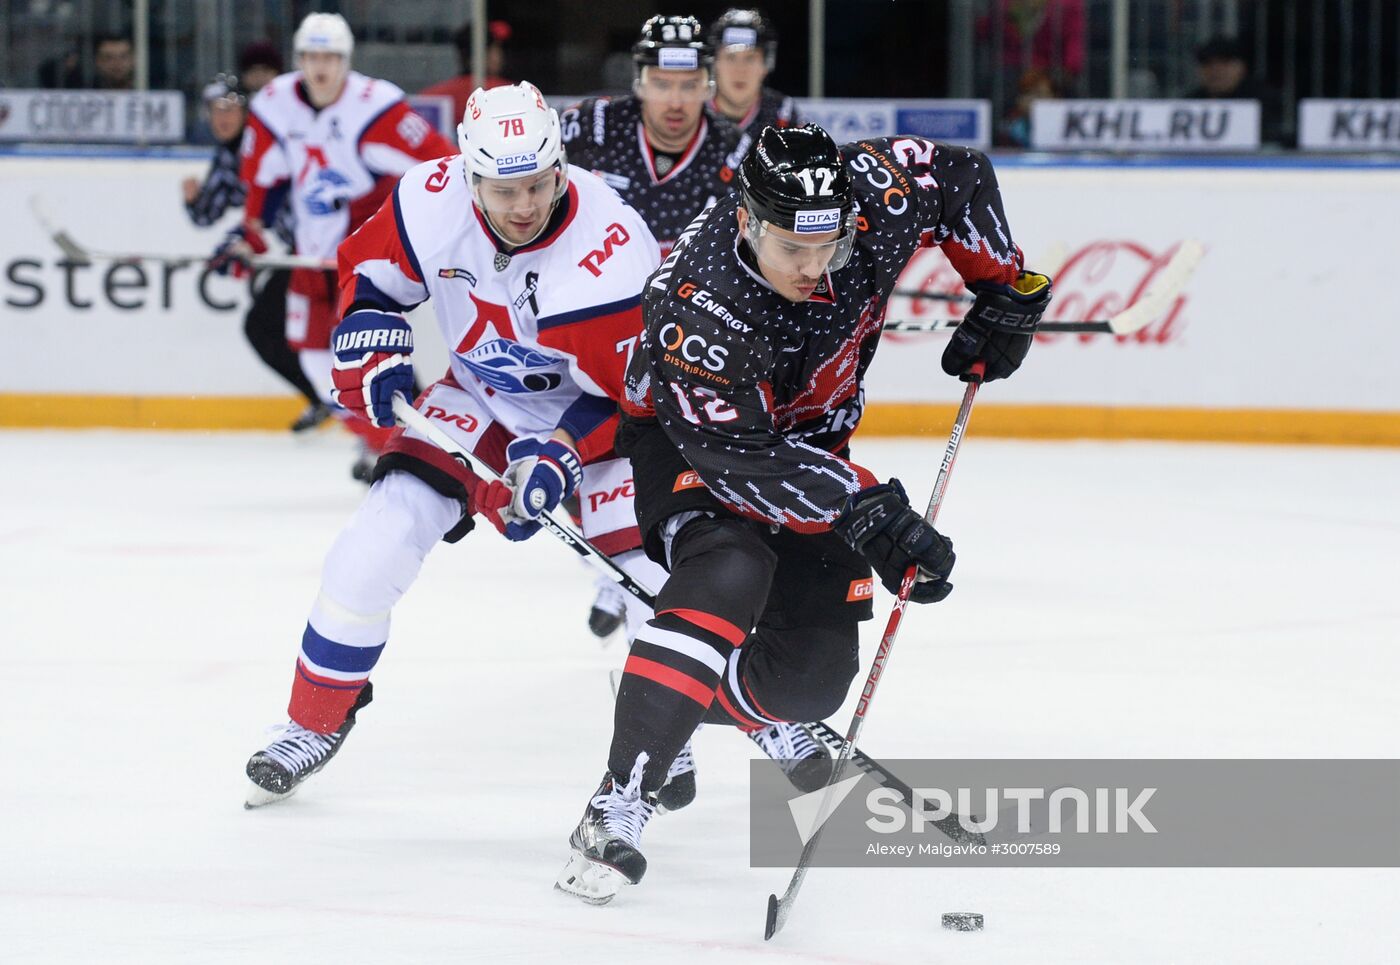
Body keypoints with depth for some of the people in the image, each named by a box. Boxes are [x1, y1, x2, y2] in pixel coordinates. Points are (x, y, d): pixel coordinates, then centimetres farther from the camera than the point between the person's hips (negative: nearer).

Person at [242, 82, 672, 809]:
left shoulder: (610, 250, -33)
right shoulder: (431, 200, -21)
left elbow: (629, 391, -25)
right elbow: (370, 268, 1)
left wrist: (558, 455, -35)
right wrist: (373, 355, -11)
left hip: (591, 410, -3)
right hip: (482, 396, 3)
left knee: (647, 568, -17)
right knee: (385, 527, -11)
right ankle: (314, 722, 5)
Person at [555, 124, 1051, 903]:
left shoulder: (872, 201, -25)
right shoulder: (701, 304, -39)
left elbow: (960, 176, -3)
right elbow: (740, 456, -37)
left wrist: (1008, 292, -2)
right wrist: (866, 511, -42)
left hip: (809, 435, 6)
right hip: (686, 443, -6)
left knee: (815, 670, -5)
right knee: (729, 576, -35)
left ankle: (743, 706, 30)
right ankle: (621, 803, -36)